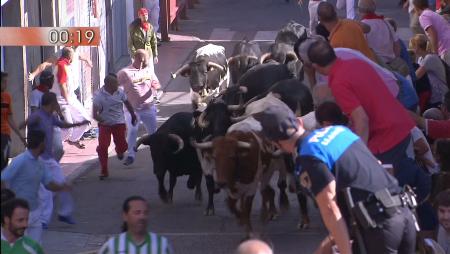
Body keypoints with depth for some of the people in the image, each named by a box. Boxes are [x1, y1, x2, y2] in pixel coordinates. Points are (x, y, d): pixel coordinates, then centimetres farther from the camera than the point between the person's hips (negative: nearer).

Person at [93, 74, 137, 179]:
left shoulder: (120, 92, -6)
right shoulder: (99, 95, -18)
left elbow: (127, 104, 13)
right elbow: (95, 114, -20)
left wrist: (133, 116, 23)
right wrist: (102, 121, -34)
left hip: (119, 123, 3)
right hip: (105, 125, -3)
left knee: (122, 146, 0)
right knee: (102, 147, -14)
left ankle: (119, 151, 43)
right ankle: (104, 171, 1)